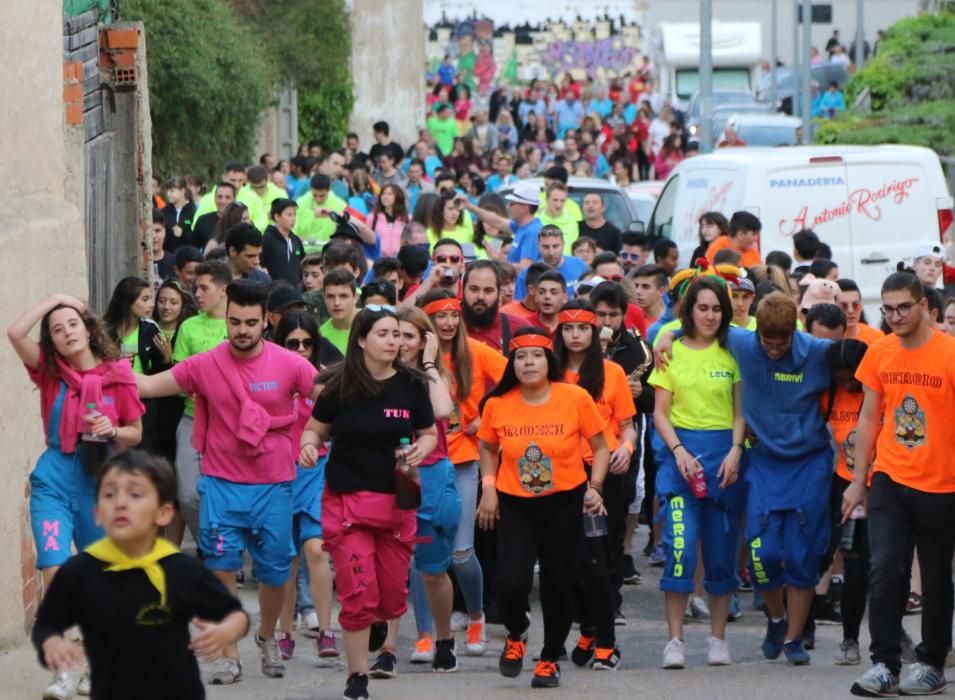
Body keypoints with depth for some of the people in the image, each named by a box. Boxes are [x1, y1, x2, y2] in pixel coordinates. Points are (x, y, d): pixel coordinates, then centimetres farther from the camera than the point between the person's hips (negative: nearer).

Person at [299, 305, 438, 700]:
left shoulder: (411, 385, 0)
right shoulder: (340, 386, -6)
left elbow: (429, 433, 11)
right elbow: (315, 428, 4)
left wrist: (422, 447, -11)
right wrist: (308, 444, -18)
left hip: (396, 501, 2)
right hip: (347, 500, -2)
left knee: (392, 594, 8)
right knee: (358, 594, -8)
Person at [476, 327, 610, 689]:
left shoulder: (575, 398, -10)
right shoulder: (497, 404, -5)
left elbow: (600, 447, 1)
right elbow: (488, 448, 13)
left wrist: (594, 487, -11)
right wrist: (488, 487, 0)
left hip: (564, 503, -1)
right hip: (515, 505, 1)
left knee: (558, 585, 3)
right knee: (512, 583, -12)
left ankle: (550, 659, 25)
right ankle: (516, 634, 22)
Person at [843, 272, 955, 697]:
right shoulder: (879, 352, 2)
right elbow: (869, 418, 10)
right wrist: (858, 481, 8)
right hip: (889, 481, 2)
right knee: (882, 570, -9)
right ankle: (884, 664, -5)